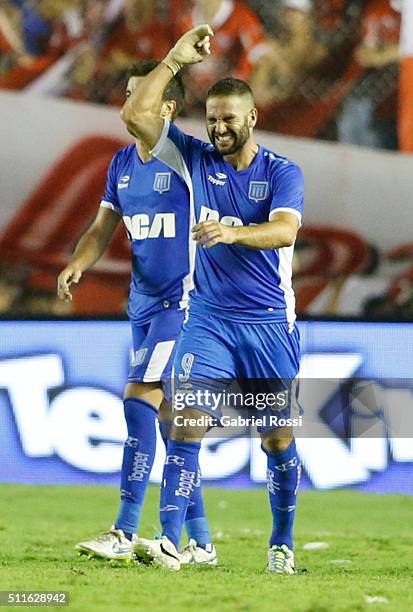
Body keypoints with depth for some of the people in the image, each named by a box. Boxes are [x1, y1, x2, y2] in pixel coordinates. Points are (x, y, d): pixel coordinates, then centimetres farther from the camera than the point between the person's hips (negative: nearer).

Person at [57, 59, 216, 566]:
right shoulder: (121, 164, 12)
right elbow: (103, 229, 14)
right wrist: (77, 264, -2)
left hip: (183, 300, -8)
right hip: (143, 304, 8)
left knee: (139, 400, -17)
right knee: (169, 419, 8)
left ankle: (124, 534, -18)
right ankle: (200, 542, 14)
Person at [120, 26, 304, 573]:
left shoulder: (282, 173, -3)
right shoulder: (195, 159, 4)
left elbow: (285, 229, -22)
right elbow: (136, 115, -6)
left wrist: (232, 232, -39)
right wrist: (174, 60, -12)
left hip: (270, 323, -1)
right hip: (209, 319, 1)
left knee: (278, 439, 6)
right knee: (188, 424, -16)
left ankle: (282, 544, 21)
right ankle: (170, 542, -22)